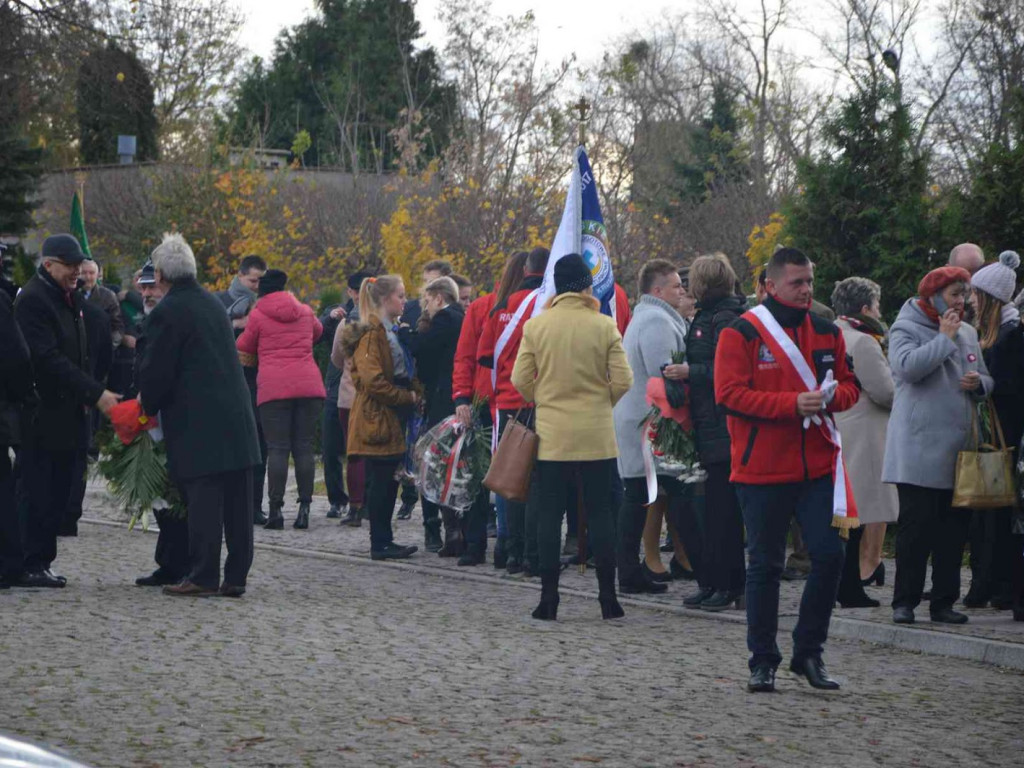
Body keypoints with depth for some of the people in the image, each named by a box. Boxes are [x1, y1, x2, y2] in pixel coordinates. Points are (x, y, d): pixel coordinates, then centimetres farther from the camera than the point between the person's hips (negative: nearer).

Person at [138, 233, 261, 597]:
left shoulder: (166, 313, -10)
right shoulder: (212, 303, 15)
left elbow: (156, 371, -9)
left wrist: (147, 406, 11)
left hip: (197, 422, -7)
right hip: (237, 417, 7)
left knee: (203, 501, -5)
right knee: (237, 502, 6)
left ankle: (202, 577, -4)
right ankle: (236, 577, 10)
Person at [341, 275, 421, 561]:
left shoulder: (391, 331, 19)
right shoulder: (371, 333, -13)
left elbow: (402, 372, 27)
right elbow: (372, 379, -21)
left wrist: (414, 392, 9)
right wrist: (406, 397, -14)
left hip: (393, 417, 10)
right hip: (377, 418, -10)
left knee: (388, 481, 11)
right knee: (380, 481, -7)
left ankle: (384, 541, 15)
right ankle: (379, 544, -4)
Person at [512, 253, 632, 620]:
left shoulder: (535, 326, -3)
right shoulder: (604, 326, -5)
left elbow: (520, 379, -3)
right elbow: (622, 380, -6)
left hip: (551, 434, 0)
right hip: (596, 434, 0)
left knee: (549, 514, 5)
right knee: (600, 513, 6)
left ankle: (548, 597, 3)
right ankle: (608, 598, 6)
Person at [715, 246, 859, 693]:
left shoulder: (827, 333, 10)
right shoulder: (741, 334, -5)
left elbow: (849, 385, 15)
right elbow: (730, 394, -13)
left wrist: (832, 396, -9)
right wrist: (793, 404, -20)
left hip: (817, 466, 4)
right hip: (762, 469, -4)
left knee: (829, 555, -4)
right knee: (764, 565, 4)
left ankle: (809, 652, 11)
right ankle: (763, 661, 14)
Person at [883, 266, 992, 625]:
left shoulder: (967, 333, 17)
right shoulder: (906, 329, -2)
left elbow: (987, 380, 23)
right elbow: (908, 366, -21)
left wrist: (979, 382, -1)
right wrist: (944, 337, -13)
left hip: (959, 449, 6)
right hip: (919, 450, -6)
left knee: (954, 528, 5)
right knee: (916, 525, -7)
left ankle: (944, 602, 12)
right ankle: (905, 601, 0)